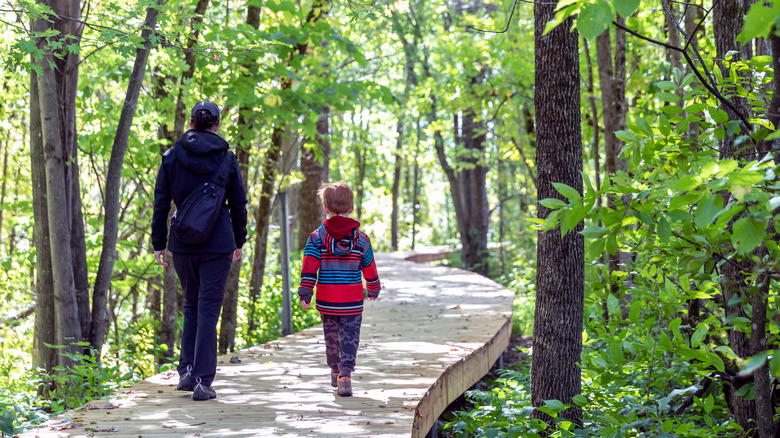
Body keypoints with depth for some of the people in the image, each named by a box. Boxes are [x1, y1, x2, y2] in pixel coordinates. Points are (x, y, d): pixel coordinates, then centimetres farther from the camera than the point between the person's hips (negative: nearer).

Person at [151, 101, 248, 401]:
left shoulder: (172, 157, 0)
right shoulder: (226, 159, -2)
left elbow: (161, 204, 1)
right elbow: (238, 206, 3)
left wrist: (158, 243, 8)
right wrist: (239, 241, 15)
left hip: (182, 244, 2)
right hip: (217, 244, -2)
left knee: (192, 305, 20)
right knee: (209, 309, 1)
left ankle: (187, 371, 12)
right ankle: (202, 381, -3)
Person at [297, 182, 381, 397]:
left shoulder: (316, 237, -4)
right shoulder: (362, 239, -1)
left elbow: (309, 268, -11)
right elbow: (369, 270, 9)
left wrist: (305, 293, -8)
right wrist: (374, 290, 25)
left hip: (326, 300, 1)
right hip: (352, 301, -1)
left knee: (331, 336, 18)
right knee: (349, 338, 1)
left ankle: (336, 372, 34)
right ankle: (345, 375, -15)